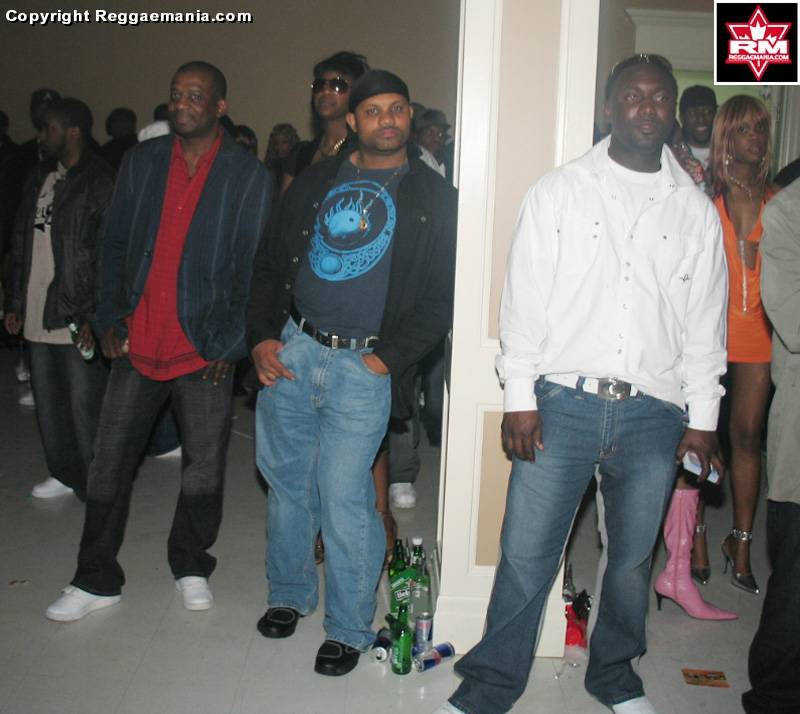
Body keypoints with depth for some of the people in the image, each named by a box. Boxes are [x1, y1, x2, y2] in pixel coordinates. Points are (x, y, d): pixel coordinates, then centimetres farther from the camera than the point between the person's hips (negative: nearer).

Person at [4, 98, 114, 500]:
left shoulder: (99, 183, -9)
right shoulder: (39, 179, 13)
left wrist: (93, 316, -19)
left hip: (75, 318, -7)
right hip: (38, 315, 8)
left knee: (84, 406, 0)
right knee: (47, 402, 15)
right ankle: (64, 473, 30)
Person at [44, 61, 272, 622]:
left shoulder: (249, 175, -3)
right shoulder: (141, 161, 7)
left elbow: (251, 267, -3)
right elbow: (116, 244, 10)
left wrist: (228, 342, -8)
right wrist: (110, 319, 3)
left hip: (203, 350, -3)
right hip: (137, 344, 3)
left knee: (204, 465, 8)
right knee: (110, 461, 8)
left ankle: (191, 566, 30)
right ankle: (97, 580, 23)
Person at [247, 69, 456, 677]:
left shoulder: (434, 198, 2)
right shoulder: (315, 182, 12)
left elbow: (440, 297, -2)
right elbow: (271, 263, 14)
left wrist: (386, 359, -10)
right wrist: (262, 337, 2)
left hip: (364, 367, -4)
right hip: (290, 352, 4)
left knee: (343, 499, -3)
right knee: (287, 483, 13)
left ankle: (349, 628, 16)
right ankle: (290, 595, 35)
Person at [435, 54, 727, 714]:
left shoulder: (696, 211, 9)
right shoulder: (558, 191, 4)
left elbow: (706, 323, 11)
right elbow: (524, 299, 0)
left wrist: (703, 416, 8)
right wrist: (519, 397, -5)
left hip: (653, 413, 2)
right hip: (563, 403, -2)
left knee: (632, 559, 15)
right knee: (526, 554, 0)